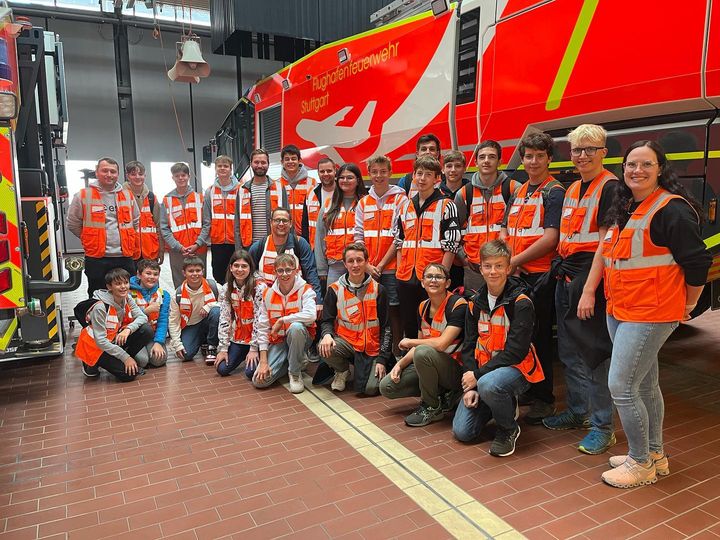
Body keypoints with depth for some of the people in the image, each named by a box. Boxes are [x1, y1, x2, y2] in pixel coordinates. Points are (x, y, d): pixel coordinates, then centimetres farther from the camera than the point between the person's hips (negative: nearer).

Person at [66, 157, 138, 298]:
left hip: (125, 257, 3)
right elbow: (73, 224, 7)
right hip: (97, 259, -3)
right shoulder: (83, 196, -1)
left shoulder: (128, 195, 9)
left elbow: (136, 221, 21)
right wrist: (91, 240, 8)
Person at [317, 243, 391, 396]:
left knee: (371, 389, -18)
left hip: (372, 346, -1)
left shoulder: (378, 290, -2)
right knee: (324, 347, -31)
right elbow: (327, 320, 2)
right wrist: (327, 334, -23)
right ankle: (343, 370, 4)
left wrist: (382, 359, -7)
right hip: (346, 341, 1)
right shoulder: (335, 289, -1)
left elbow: (385, 327, 0)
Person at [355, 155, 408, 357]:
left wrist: (381, 265, -10)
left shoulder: (400, 199, 0)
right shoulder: (363, 203, 13)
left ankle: (396, 352, 11)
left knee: (394, 310, 1)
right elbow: (358, 236, 8)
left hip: (391, 267, -4)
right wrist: (367, 265, -4)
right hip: (367, 269, 4)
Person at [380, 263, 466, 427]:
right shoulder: (423, 306, 5)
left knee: (423, 352, -36)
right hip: (426, 364, 7)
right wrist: (401, 363, -8)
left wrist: (410, 342, -13)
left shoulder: (457, 304, -17)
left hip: (456, 369, -7)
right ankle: (442, 395, 5)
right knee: (387, 387, -6)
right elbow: (419, 345, 10)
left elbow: (441, 343, -28)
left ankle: (433, 407, -12)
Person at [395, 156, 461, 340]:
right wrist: (400, 270, 9)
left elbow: (451, 244, -7)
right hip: (406, 278, 5)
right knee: (409, 327, 15)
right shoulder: (406, 207, 15)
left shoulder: (446, 206, -2)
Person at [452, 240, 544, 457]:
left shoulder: (521, 303, -13)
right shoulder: (476, 303, 5)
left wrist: (478, 376, -19)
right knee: (462, 432, -2)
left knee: (489, 384, -40)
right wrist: (470, 386, -7)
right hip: (482, 371, 6)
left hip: (516, 368, -6)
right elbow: (469, 345, 5)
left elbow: (516, 351, -19)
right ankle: (505, 405, 25)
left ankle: (509, 429, -8)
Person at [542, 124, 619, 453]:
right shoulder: (572, 190, 16)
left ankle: (603, 426, 13)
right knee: (569, 351, 15)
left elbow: (605, 243, -16)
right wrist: (564, 275, 12)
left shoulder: (610, 187, -9)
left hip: (591, 279, -8)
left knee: (596, 354, -1)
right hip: (566, 277, 8)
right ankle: (577, 412, 31)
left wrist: (589, 290, -20)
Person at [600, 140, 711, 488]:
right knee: (644, 385, 18)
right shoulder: (624, 209, 12)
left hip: (649, 315, -9)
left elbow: (697, 263, -13)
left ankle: (641, 464, 12)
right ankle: (655, 455, 33)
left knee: (621, 386, -7)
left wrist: (687, 306, -2)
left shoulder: (672, 209, -14)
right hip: (619, 311, 9)